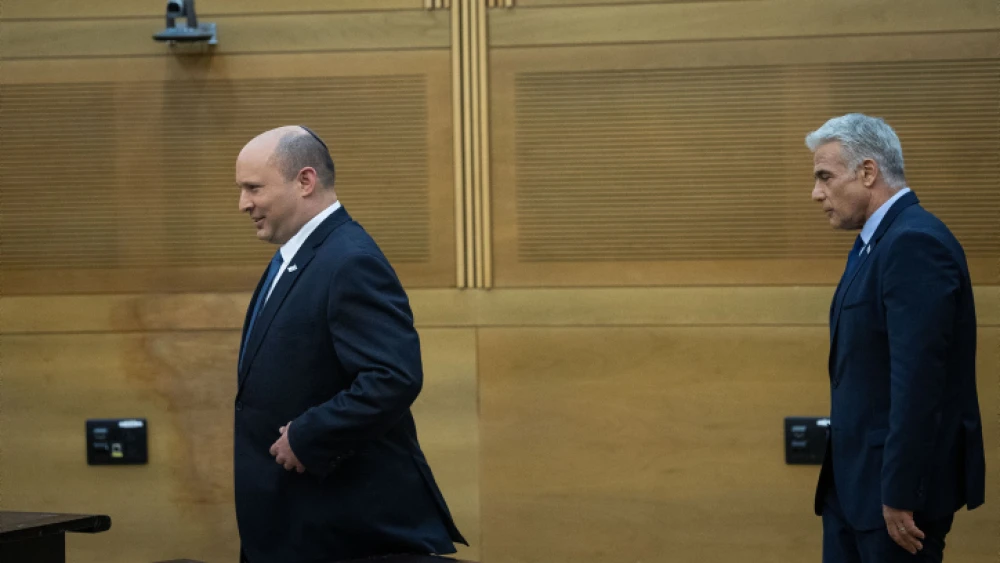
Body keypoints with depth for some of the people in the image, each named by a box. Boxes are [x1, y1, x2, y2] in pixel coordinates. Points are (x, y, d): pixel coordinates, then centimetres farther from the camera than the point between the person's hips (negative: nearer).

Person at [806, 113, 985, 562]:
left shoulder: (915, 243, -18)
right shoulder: (874, 242, 14)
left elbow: (919, 379, -24)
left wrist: (898, 494, -22)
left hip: (900, 478, -9)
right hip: (855, 476, 9)